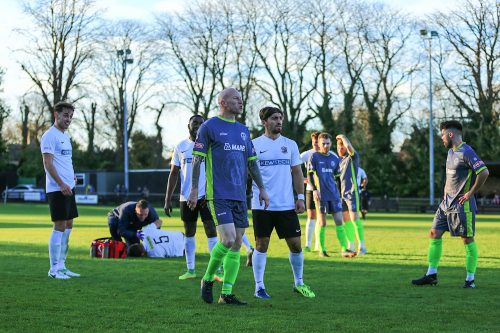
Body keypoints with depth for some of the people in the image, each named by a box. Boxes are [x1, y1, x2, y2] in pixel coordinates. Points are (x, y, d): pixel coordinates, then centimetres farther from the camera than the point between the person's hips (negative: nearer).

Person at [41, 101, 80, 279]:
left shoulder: (65, 136, 18)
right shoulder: (50, 136, -11)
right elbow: (48, 163, -17)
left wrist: (72, 176, 12)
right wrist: (61, 184, -22)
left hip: (68, 188, 9)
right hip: (57, 189, -9)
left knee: (68, 226, 11)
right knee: (60, 226, -8)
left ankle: (61, 266, 17)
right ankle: (54, 269, -4)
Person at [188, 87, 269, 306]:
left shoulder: (243, 130, 16)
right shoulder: (209, 127, -3)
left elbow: (252, 162, 21)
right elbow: (197, 159, -5)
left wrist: (261, 188, 16)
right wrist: (194, 189, -11)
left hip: (239, 196, 7)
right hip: (218, 195, -7)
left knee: (237, 244, 3)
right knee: (228, 239, -17)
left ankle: (226, 293, 8)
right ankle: (208, 279, 6)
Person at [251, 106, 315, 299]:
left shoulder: (290, 144, 9)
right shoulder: (254, 145, 0)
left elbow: (297, 173, 12)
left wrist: (300, 197, 4)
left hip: (287, 204, 3)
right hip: (262, 205, -3)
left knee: (295, 244, 3)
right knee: (261, 245, 0)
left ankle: (298, 283, 19)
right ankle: (259, 287, 8)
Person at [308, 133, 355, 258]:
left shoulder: (335, 159, 13)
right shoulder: (314, 156, 0)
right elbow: (310, 174, -4)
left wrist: (339, 192, 16)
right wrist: (314, 189, -15)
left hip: (334, 194, 4)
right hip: (321, 195, -4)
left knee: (339, 221, -3)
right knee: (322, 223, 0)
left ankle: (344, 250, -5)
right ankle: (322, 250, 10)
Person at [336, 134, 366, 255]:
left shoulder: (353, 157, -6)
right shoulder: (340, 160, 16)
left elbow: (349, 146, -26)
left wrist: (342, 137, -10)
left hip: (352, 193, -7)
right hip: (342, 194, 7)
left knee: (354, 219, -12)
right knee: (346, 220, 7)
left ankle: (361, 246, -9)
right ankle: (351, 246, 13)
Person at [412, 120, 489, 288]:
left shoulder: (466, 152, -16)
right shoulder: (451, 151, 13)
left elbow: (484, 172, -24)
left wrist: (471, 193, -18)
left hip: (462, 205, -9)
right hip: (447, 203, 9)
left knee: (467, 239, -2)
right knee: (435, 233, 6)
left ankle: (470, 279, 5)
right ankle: (431, 274, 13)